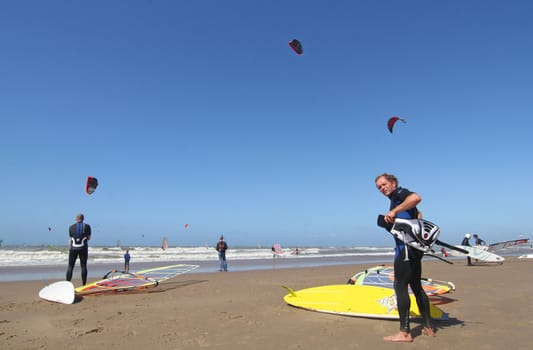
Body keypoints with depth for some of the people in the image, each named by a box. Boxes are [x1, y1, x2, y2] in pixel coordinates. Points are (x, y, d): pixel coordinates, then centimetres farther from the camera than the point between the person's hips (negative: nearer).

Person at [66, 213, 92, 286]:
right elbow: (89, 238, 7)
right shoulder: (87, 226, 1)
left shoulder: (71, 227, 6)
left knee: (70, 266, 7)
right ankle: (84, 284, 3)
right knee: (83, 266, 3)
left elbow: (71, 238, 13)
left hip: (73, 248, 1)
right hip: (83, 248, -1)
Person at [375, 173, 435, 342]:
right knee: (416, 286, 16)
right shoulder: (396, 200, 22)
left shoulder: (398, 193, -5)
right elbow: (417, 214, 34)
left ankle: (404, 332, -5)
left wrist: (394, 211, -26)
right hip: (415, 247, 10)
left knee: (400, 287, -8)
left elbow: (416, 197, -28)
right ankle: (428, 328, 24)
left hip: (406, 246, -10)